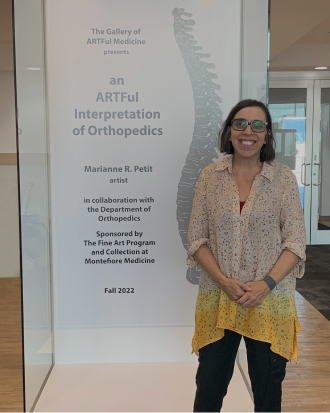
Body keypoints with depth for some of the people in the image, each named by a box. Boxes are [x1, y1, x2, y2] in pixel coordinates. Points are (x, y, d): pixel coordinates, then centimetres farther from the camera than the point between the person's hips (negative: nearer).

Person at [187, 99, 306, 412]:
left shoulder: (284, 178, -1)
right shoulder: (210, 177, 2)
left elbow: (295, 242, -2)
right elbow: (197, 239, 0)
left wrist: (266, 284, -15)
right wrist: (224, 282, -12)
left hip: (269, 301, 0)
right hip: (217, 299, 1)